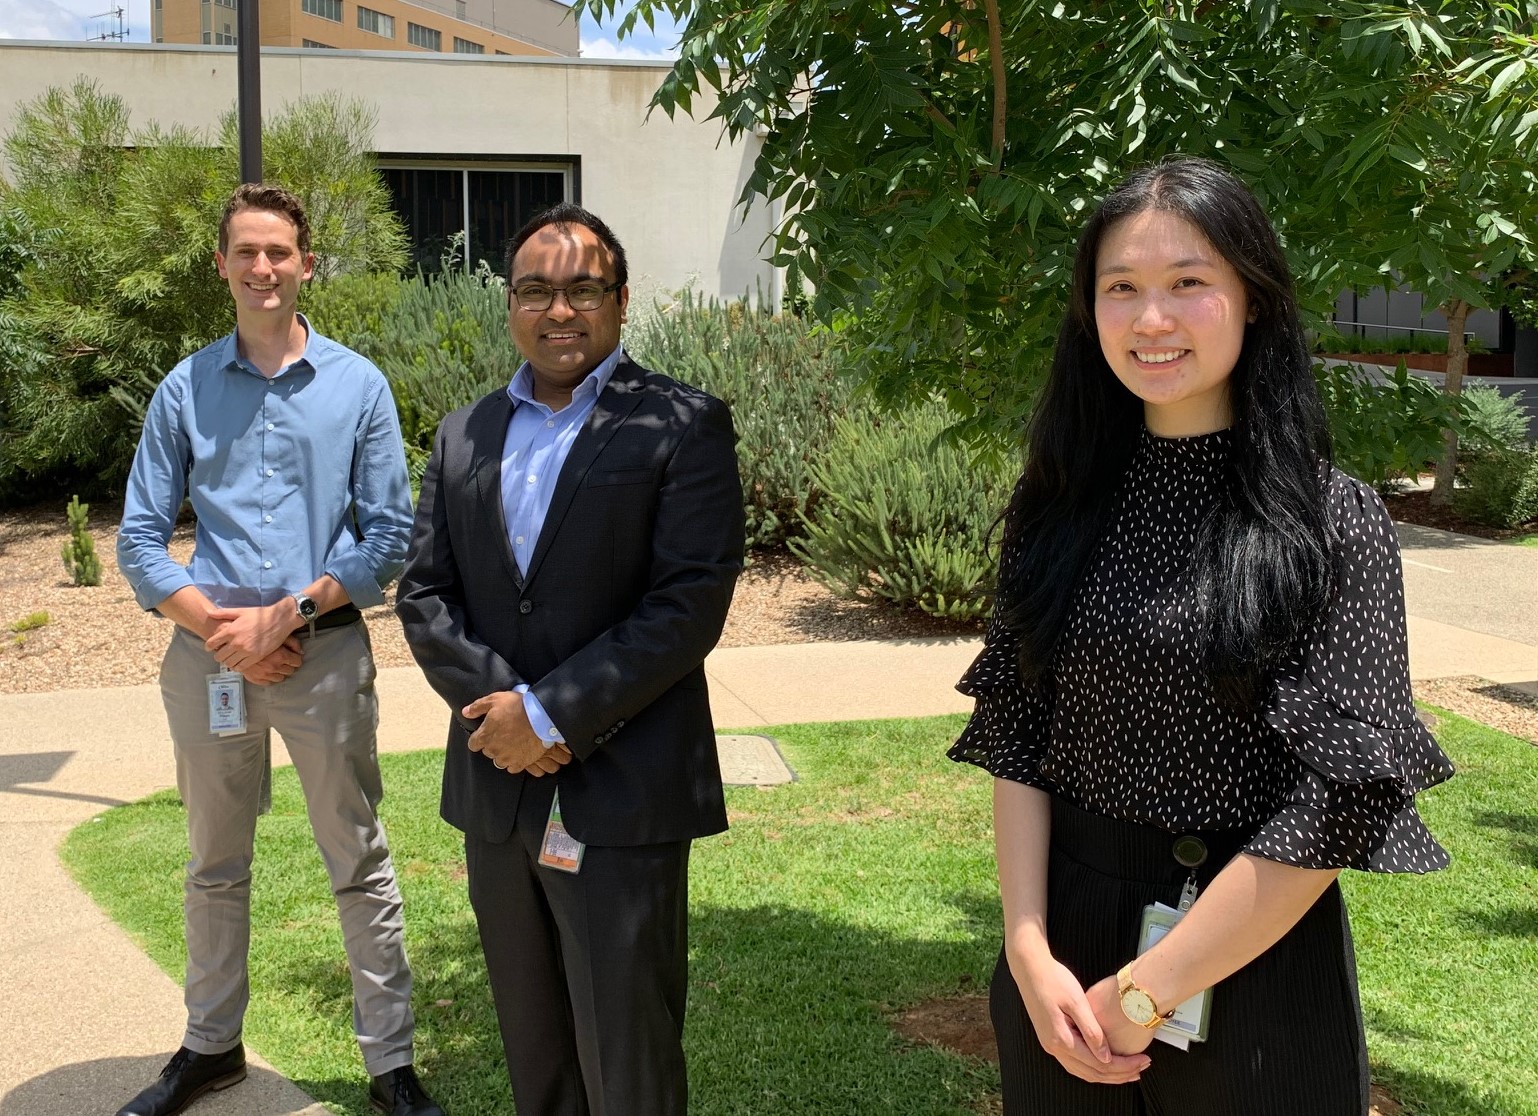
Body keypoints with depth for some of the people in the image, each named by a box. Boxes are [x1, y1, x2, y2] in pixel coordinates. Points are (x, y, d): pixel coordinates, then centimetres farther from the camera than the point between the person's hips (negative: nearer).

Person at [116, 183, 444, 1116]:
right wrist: (215, 624, -10)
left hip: (326, 649, -2)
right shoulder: (186, 390, 5)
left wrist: (286, 615, -12)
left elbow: (390, 534, -3)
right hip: (209, 651, 2)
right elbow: (141, 538, 4)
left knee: (360, 863, 4)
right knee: (216, 866, 16)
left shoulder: (358, 385, 0)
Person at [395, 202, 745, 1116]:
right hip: (498, 791, 5)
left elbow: (690, 604, -14)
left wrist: (551, 712, -16)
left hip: (624, 799, -5)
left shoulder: (684, 426, -5)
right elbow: (424, 593, 7)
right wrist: (498, 704, -10)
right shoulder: (464, 437, 12)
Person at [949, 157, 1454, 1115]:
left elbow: (1339, 803, -16)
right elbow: (1015, 735, -1)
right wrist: (1029, 952, -12)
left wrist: (1141, 995, -15)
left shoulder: (1334, 524, -13)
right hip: (1063, 938, 3)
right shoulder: (1063, 506, -1)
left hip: (1252, 958, -3)